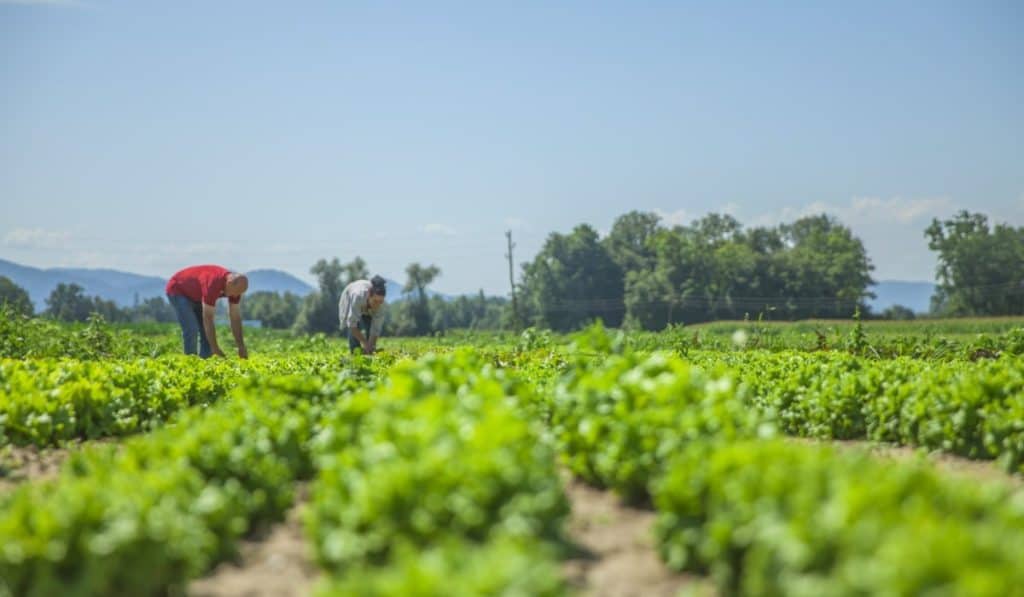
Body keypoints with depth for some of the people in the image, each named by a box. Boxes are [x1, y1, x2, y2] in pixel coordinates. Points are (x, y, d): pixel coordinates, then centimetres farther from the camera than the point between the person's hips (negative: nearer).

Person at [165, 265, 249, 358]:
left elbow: (235, 317, -10)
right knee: (191, 330, -20)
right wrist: (215, 348, -34)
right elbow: (208, 318, -37)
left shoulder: (236, 285, -18)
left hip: (196, 295, 8)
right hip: (178, 291, -8)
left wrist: (241, 347, -11)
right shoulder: (213, 283, -41)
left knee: (208, 332, -2)